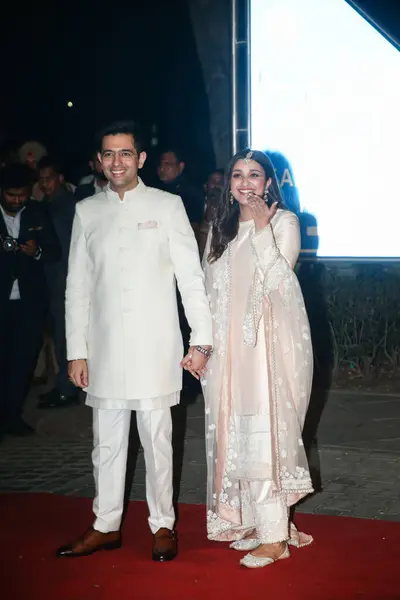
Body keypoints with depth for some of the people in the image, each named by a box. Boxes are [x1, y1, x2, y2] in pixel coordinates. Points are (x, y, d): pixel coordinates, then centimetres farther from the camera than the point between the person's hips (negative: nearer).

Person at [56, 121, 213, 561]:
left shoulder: (167, 206, 1)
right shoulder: (87, 211, 8)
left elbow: (191, 277, 0)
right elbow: (78, 286, 9)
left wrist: (201, 340, -5)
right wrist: (76, 351, 5)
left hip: (155, 348, -2)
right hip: (105, 350, 2)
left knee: (157, 440, 4)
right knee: (107, 440, 9)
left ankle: (162, 525, 17)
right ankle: (106, 525, 22)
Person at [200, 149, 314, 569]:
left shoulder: (284, 222, -2)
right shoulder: (221, 227, 15)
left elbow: (279, 280, -15)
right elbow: (211, 290, 16)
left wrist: (262, 228, -17)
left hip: (271, 341, -6)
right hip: (230, 344, 6)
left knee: (265, 430, -9)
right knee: (237, 431, 6)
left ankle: (275, 537, -4)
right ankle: (256, 522, 18)